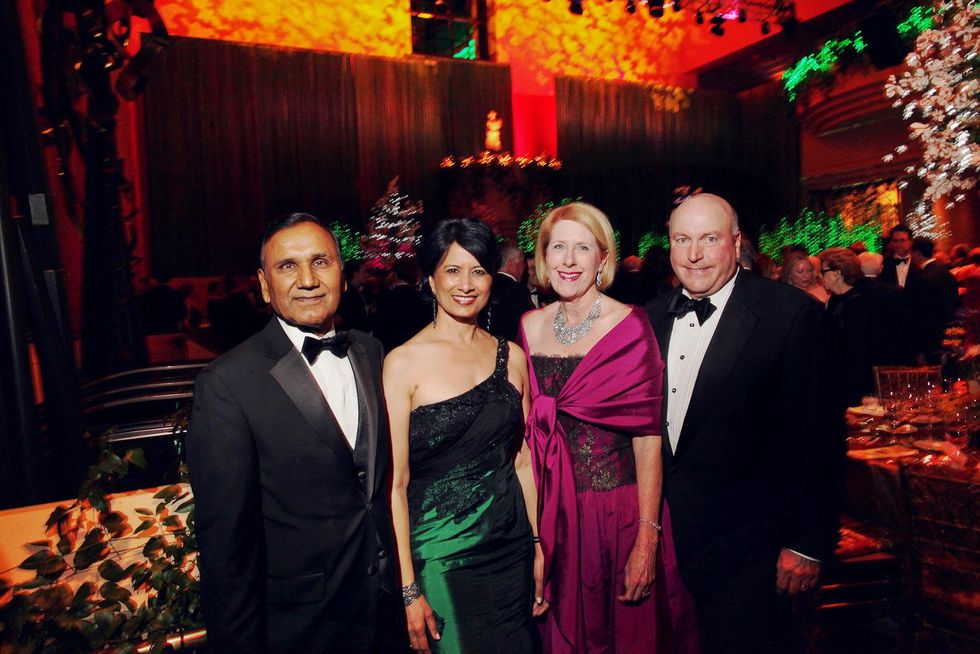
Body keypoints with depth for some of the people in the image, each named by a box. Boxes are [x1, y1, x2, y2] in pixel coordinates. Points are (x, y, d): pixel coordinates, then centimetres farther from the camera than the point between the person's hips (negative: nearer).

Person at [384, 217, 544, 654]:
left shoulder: (511, 357, 2)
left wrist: (539, 549, 6)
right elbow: (396, 484, -11)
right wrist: (409, 589, -11)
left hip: (511, 550, 5)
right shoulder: (403, 363, -11)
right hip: (441, 554, -4)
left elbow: (523, 460, 8)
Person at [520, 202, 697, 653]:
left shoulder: (630, 326, -11)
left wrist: (647, 540, -15)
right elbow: (527, 425, 8)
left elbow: (648, 437, -12)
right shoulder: (530, 327, 1)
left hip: (618, 507, -3)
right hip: (552, 511, 4)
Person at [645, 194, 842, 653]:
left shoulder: (790, 313, -12)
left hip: (744, 546, -5)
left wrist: (808, 543, -11)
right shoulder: (652, 317, 4)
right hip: (662, 536, 5)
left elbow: (817, 434, -12)